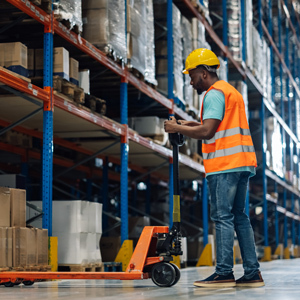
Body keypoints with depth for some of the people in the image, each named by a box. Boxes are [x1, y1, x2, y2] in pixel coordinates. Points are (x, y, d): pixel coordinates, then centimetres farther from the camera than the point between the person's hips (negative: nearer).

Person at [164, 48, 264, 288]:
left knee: (223, 217, -9)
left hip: (224, 165, -10)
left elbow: (207, 132, -16)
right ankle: (252, 273, 8)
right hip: (242, 163, 10)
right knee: (240, 216, 9)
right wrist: (190, 124, 21)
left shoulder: (214, 93, -7)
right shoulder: (232, 91, 24)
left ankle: (224, 273, -10)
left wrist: (177, 128, -5)